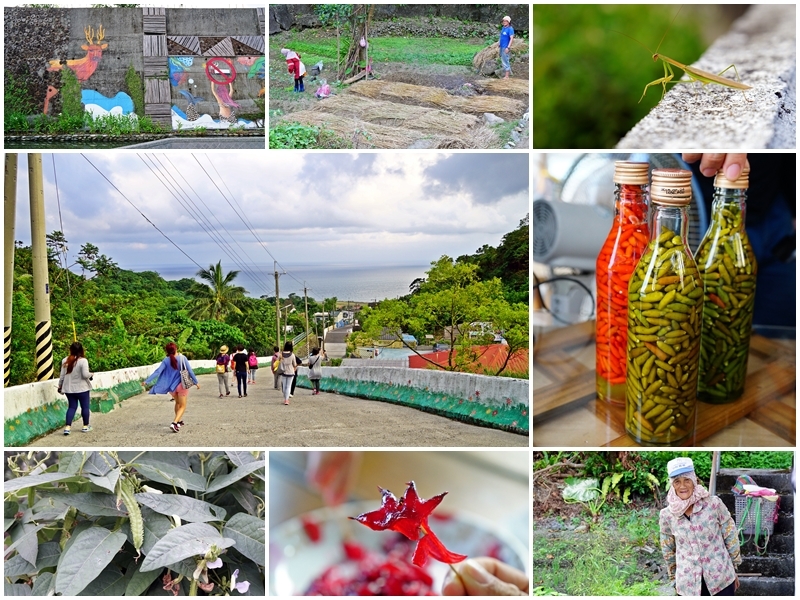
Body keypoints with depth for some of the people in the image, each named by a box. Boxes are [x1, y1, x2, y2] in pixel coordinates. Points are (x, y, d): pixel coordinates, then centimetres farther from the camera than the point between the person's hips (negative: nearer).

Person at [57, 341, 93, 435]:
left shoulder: (65, 361, 0)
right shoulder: (83, 361, -15)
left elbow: (62, 375, 4)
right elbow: (85, 374, -20)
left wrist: (60, 386, 15)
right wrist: (90, 374, 1)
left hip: (69, 389, 4)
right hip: (82, 388, -4)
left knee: (72, 407, 12)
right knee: (85, 406, 10)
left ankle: (68, 427, 0)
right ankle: (86, 426, 19)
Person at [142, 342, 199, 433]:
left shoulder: (166, 360, -9)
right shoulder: (182, 358, -14)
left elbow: (157, 372, -14)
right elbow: (190, 371, -11)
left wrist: (147, 381, -11)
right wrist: (196, 382, 1)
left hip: (171, 386, 3)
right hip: (181, 385, -3)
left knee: (178, 403, 28)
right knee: (182, 406, 6)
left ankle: (179, 421, 38)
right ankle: (174, 423, -15)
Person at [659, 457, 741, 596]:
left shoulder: (713, 504, -9)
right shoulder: (667, 516, -3)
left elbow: (731, 537, 1)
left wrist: (733, 569, 6)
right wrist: (675, 577, 16)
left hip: (721, 578, -1)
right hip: (688, 585, 1)